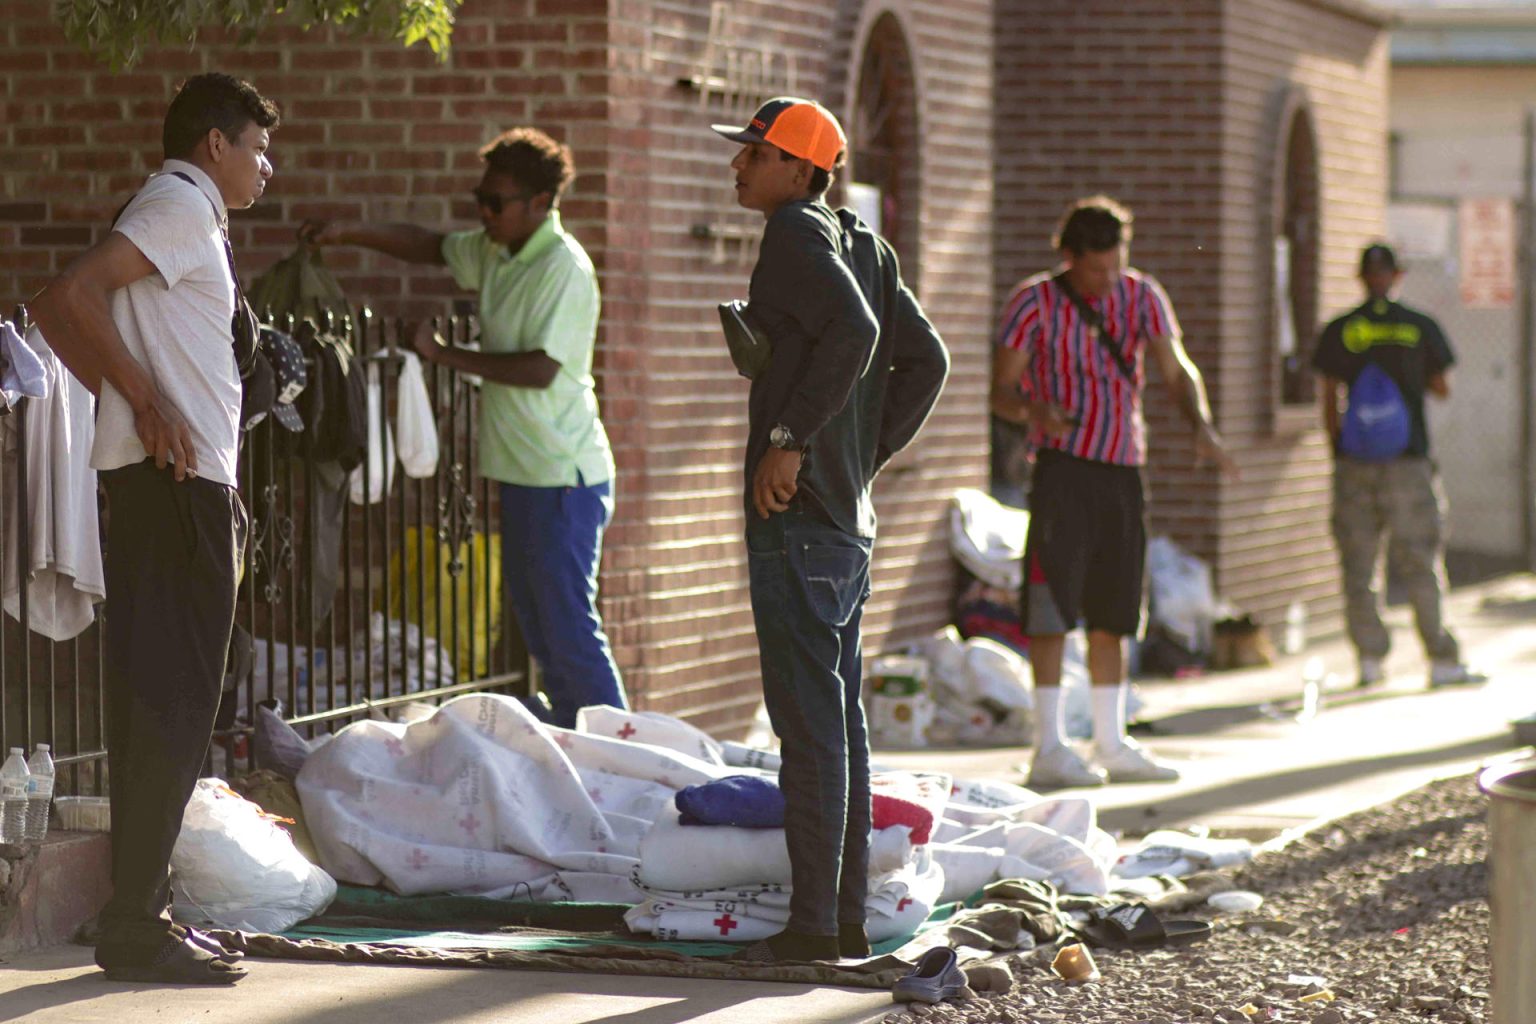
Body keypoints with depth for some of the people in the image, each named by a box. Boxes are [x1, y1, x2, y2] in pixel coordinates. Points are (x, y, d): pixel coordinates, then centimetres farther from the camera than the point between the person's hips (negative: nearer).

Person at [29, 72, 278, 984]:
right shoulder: (182, 206, -8)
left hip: (173, 486, 10)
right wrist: (147, 403, -19)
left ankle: (148, 907, 16)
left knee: (158, 703, 12)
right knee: (171, 706, -10)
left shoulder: (188, 215, 21)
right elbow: (69, 297, -21)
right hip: (179, 483, -10)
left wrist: (129, 405, 11)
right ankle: (138, 927, -10)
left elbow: (60, 309, 20)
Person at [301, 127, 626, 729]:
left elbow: (541, 368, -22)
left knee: (568, 623, -10)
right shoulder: (496, 251, 10)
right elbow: (433, 247, 25)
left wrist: (447, 356, -14)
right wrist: (348, 235, 13)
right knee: (533, 616, 12)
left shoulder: (564, 268, -16)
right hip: (523, 471, 10)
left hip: (563, 476, -10)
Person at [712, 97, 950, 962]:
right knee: (841, 718, 12)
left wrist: (789, 440, -21)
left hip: (796, 513, -9)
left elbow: (852, 330, -26)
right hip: (851, 517, 9)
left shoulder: (796, 233, -11)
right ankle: (849, 916, 16)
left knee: (810, 720, -7)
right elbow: (925, 359, 15)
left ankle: (813, 923, -5)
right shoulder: (863, 244, 14)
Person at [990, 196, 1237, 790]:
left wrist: (1202, 427, -19)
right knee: (1053, 607, -10)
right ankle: (1049, 749, -9)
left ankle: (1112, 746, 18)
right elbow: (1001, 391, -8)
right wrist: (1033, 410, -31)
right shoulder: (1035, 303, -5)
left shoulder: (1141, 296, 7)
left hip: (1123, 470, 5)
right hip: (1063, 467, -5)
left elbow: (1175, 369, 0)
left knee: (1112, 613, 10)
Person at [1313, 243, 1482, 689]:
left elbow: (1329, 400, 2)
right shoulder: (1421, 327, 0)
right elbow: (1442, 389, 6)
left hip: (1354, 462, 1)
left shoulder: (1338, 332, 1)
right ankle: (1442, 661, 2)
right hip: (1408, 456, -1)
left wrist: (1337, 448, 11)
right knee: (1421, 561, 2)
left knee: (1358, 564, 6)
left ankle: (1369, 657, 4)